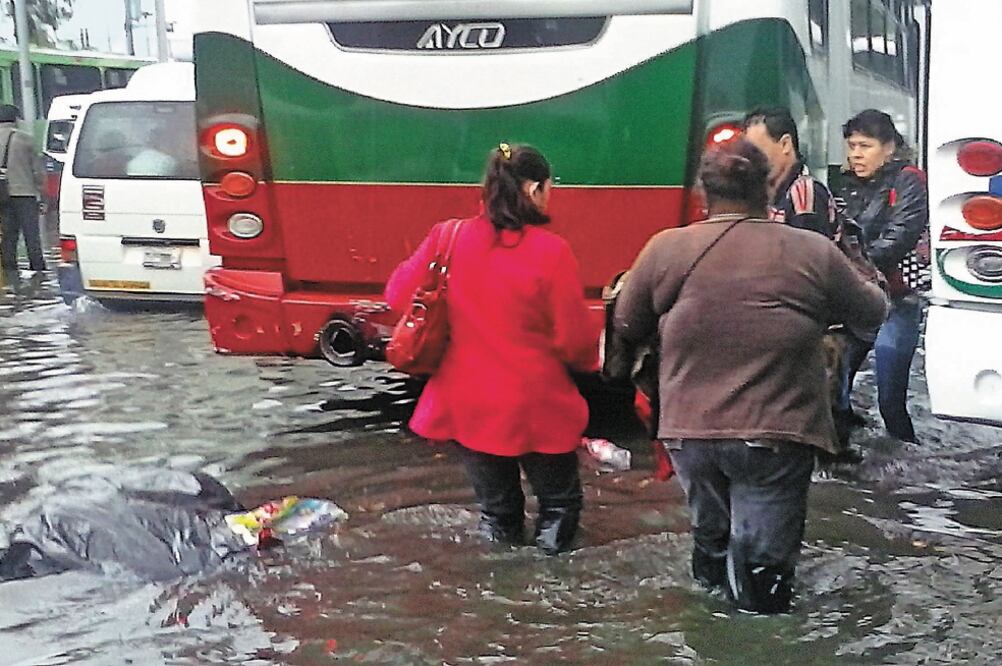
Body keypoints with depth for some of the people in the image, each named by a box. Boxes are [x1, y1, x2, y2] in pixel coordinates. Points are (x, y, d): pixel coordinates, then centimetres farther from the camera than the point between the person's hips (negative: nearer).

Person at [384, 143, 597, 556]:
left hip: (469, 405, 3)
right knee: (558, 497, 22)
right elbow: (574, 339, -13)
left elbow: (398, 294, 4)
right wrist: (591, 360, 9)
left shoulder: (447, 238, -8)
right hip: (536, 408, -3)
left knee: (496, 505, 22)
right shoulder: (550, 251, -17)